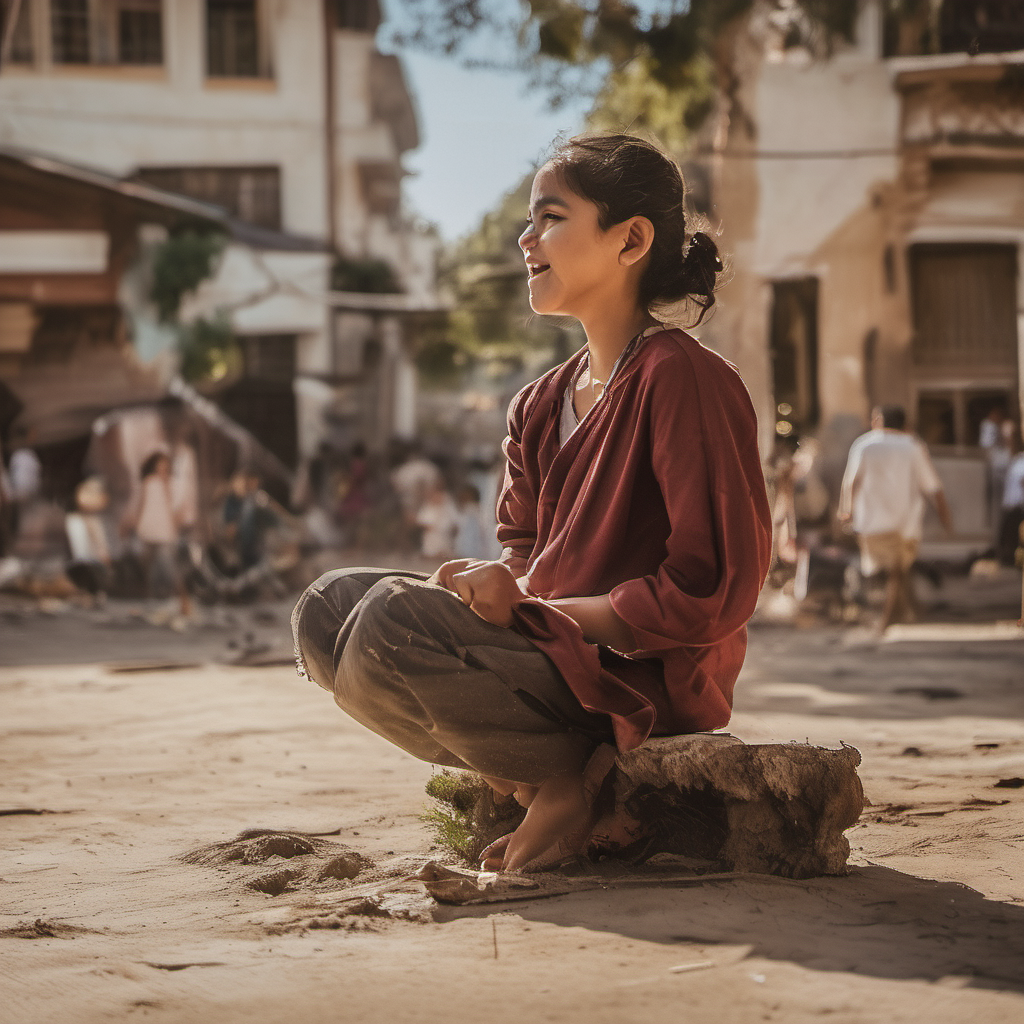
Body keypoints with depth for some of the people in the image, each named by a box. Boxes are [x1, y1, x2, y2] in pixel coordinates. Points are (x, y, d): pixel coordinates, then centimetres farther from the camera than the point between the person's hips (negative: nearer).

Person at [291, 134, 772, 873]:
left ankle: (571, 782, -10)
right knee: (328, 609, 0)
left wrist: (528, 606, -16)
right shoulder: (540, 406, 14)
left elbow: (716, 591, -19)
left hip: (647, 682, -9)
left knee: (392, 622, -27)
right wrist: (491, 587, -7)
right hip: (559, 647, 9)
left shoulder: (684, 380, -13)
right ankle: (523, 774, -3)